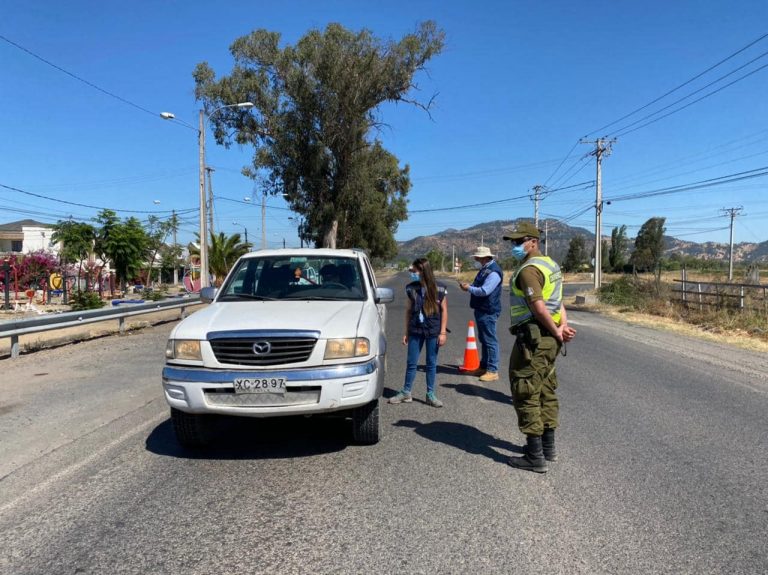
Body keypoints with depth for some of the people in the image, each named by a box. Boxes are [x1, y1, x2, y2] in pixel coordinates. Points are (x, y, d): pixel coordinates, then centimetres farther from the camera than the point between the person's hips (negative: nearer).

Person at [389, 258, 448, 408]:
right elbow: (409, 310, 6)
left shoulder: (439, 289, -6)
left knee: (431, 364, 7)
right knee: (411, 363, 6)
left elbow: (444, 311, -1)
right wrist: (406, 332, 6)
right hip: (415, 331, 2)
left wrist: (443, 332, -6)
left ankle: (431, 395, 18)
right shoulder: (411, 288, 0)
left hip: (433, 331, -2)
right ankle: (406, 393, 18)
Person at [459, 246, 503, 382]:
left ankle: (492, 371, 0)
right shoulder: (484, 269, 14)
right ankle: (484, 367, 28)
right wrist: (468, 286, 6)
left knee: (490, 340, -5)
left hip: (488, 312, -11)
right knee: (483, 339, 17)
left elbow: (484, 291, -26)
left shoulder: (493, 272, -18)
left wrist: (469, 288, -12)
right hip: (481, 310, 11)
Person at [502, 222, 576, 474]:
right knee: (546, 392, 17)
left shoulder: (528, 269, -17)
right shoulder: (550, 264, 15)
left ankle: (535, 457, 2)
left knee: (526, 395, -3)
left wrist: (556, 332, -11)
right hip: (548, 339, 10)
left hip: (532, 339, -10)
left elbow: (539, 308, -22)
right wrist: (563, 324, -4)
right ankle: (548, 447, 29)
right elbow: (557, 301, 10)